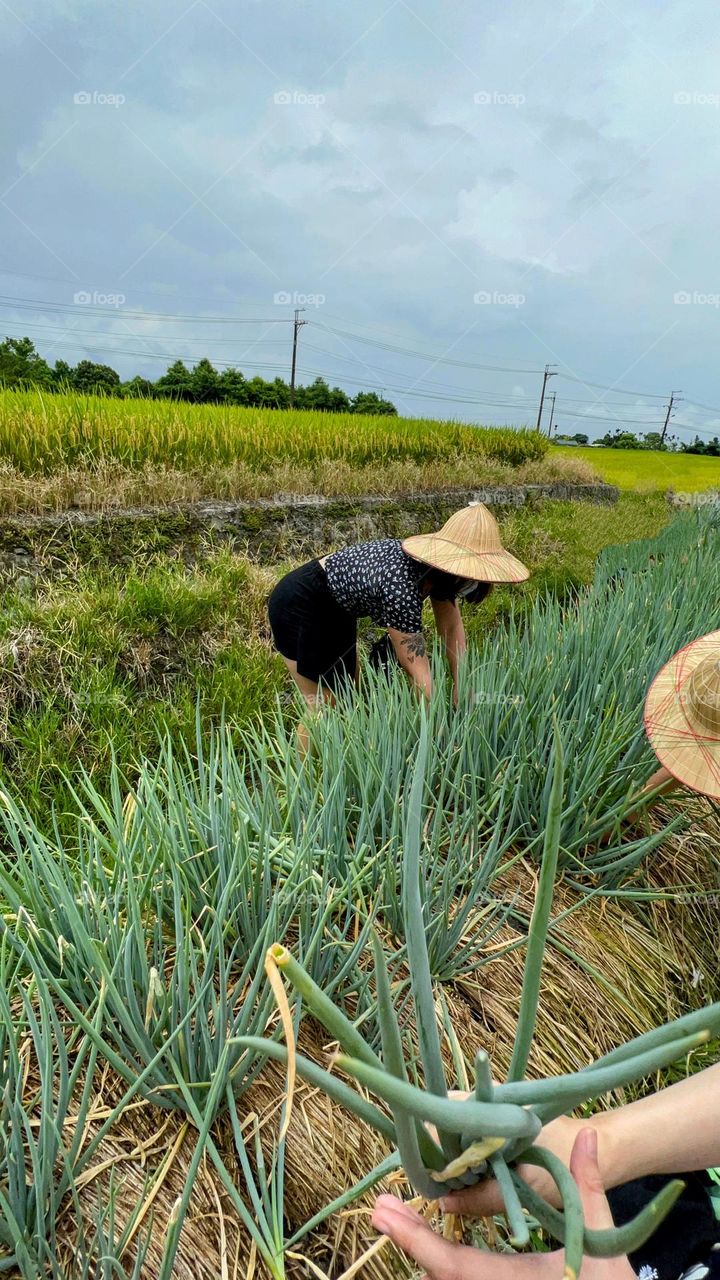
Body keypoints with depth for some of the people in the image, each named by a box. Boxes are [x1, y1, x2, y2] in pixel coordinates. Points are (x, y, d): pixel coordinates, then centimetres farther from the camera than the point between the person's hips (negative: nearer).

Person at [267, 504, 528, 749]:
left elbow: (453, 629, -4)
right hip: (299, 608, -9)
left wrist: (461, 688, -9)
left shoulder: (438, 567, -13)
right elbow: (417, 671, -33)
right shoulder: (400, 587, -37)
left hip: (336, 607, 9)